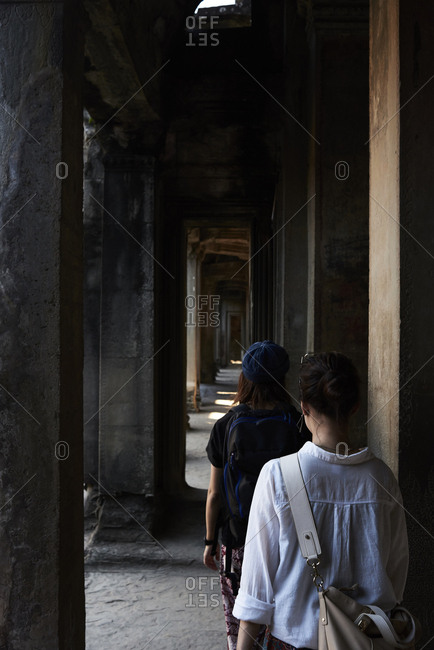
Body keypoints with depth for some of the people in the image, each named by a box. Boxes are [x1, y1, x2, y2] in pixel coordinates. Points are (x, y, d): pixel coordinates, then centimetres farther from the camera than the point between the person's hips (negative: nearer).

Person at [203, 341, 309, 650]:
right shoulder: (298, 426, -9)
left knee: (238, 622, 14)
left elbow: (215, 493, -3)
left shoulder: (225, 426, -8)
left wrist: (210, 541, 9)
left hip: (236, 539, 0)